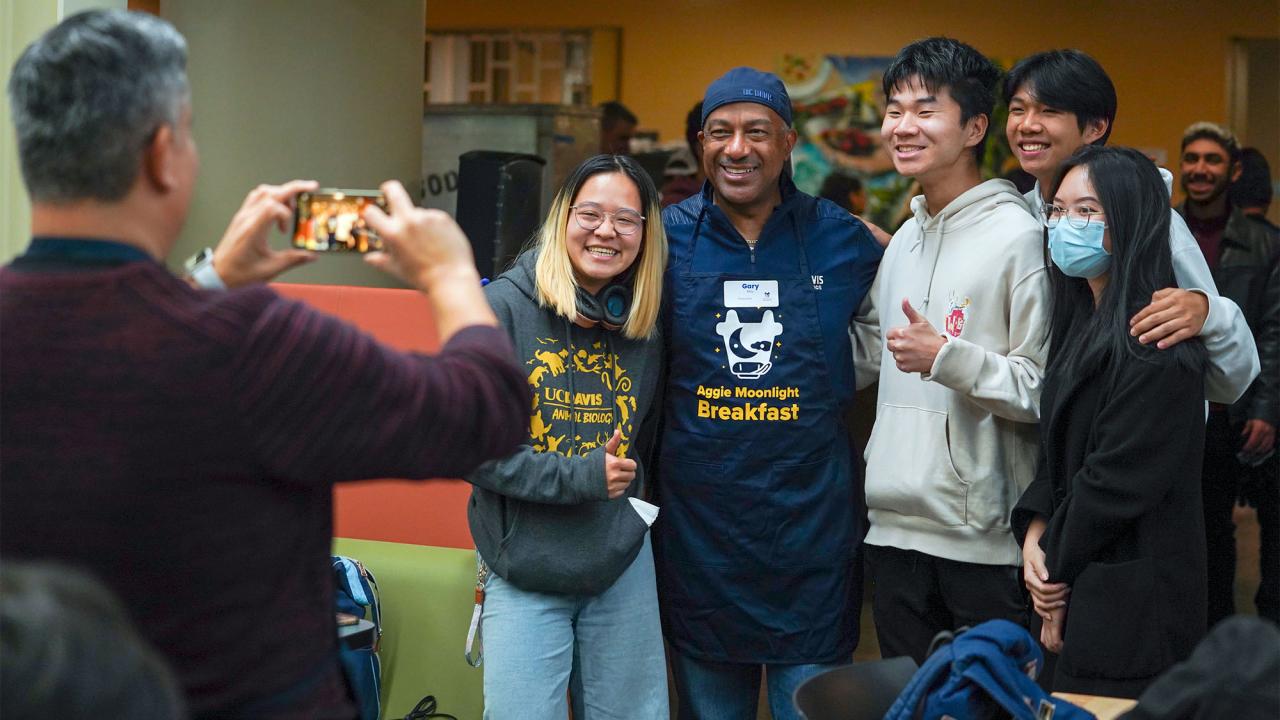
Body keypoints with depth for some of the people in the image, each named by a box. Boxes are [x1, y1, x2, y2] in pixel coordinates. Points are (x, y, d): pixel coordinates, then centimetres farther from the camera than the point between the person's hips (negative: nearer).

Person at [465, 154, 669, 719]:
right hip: (524, 572, -4)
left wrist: (634, 510, -1)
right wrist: (577, 476, -18)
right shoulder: (503, 307, -9)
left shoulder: (648, 327, 4)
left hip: (624, 571, 4)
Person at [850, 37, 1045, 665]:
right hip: (896, 527, 7)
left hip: (986, 542, -7)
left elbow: (1047, 390, -16)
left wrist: (946, 357, -23)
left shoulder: (1018, 237, -11)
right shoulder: (904, 239, 12)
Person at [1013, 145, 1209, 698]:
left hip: (1131, 602, -9)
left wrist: (1057, 569, -7)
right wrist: (1035, 532, -4)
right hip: (1088, 584, 9)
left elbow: (1119, 480, -19)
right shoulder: (1084, 323, 12)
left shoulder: (1154, 342, -17)